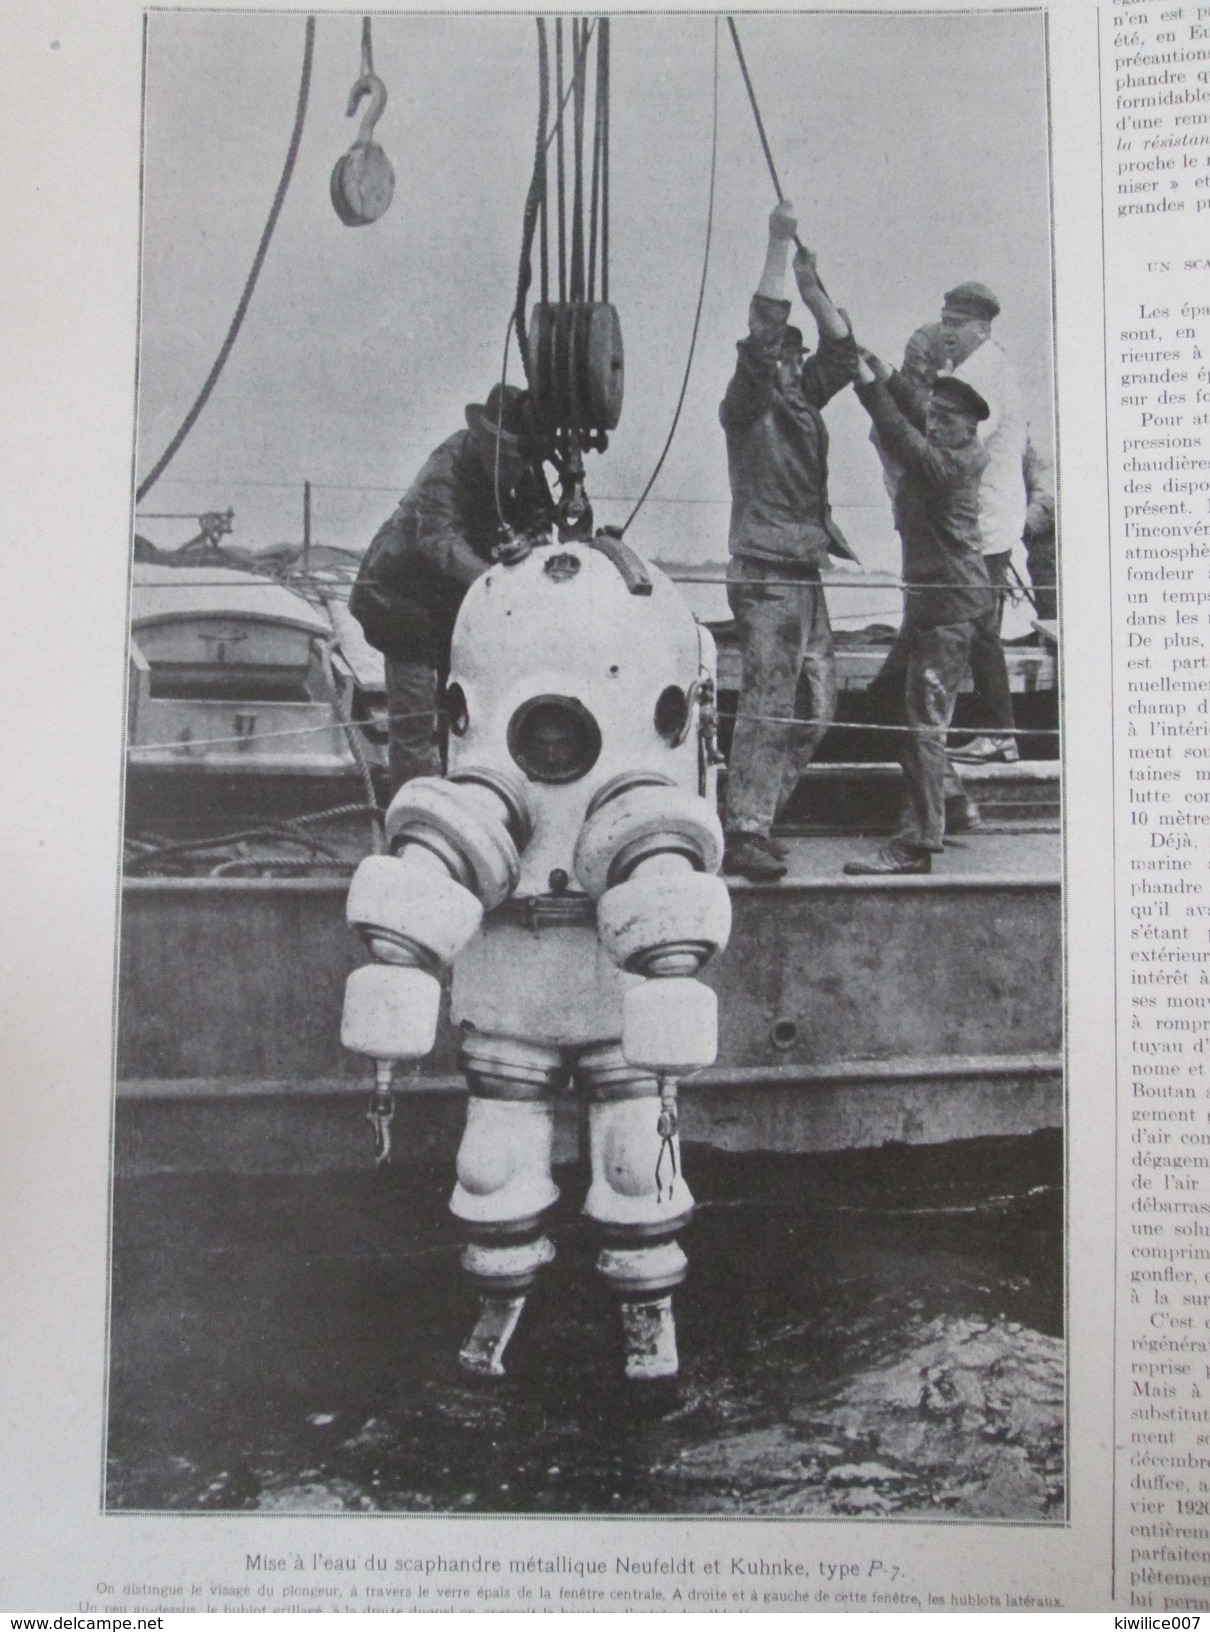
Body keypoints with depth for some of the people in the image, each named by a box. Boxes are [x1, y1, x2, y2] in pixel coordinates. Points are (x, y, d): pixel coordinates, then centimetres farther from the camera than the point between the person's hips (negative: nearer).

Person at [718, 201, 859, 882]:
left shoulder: (804, 402, 18)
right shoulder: (748, 405, -3)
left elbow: (842, 351, 22)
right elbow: (762, 336, -16)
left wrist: (813, 287, 11)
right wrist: (779, 247, -15)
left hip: (805, 573, 9)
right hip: (765, 573, -8)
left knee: (818, 703, 10)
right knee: (767, 702, -12)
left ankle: (763, 810, 19)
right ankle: (746, 833, -11)